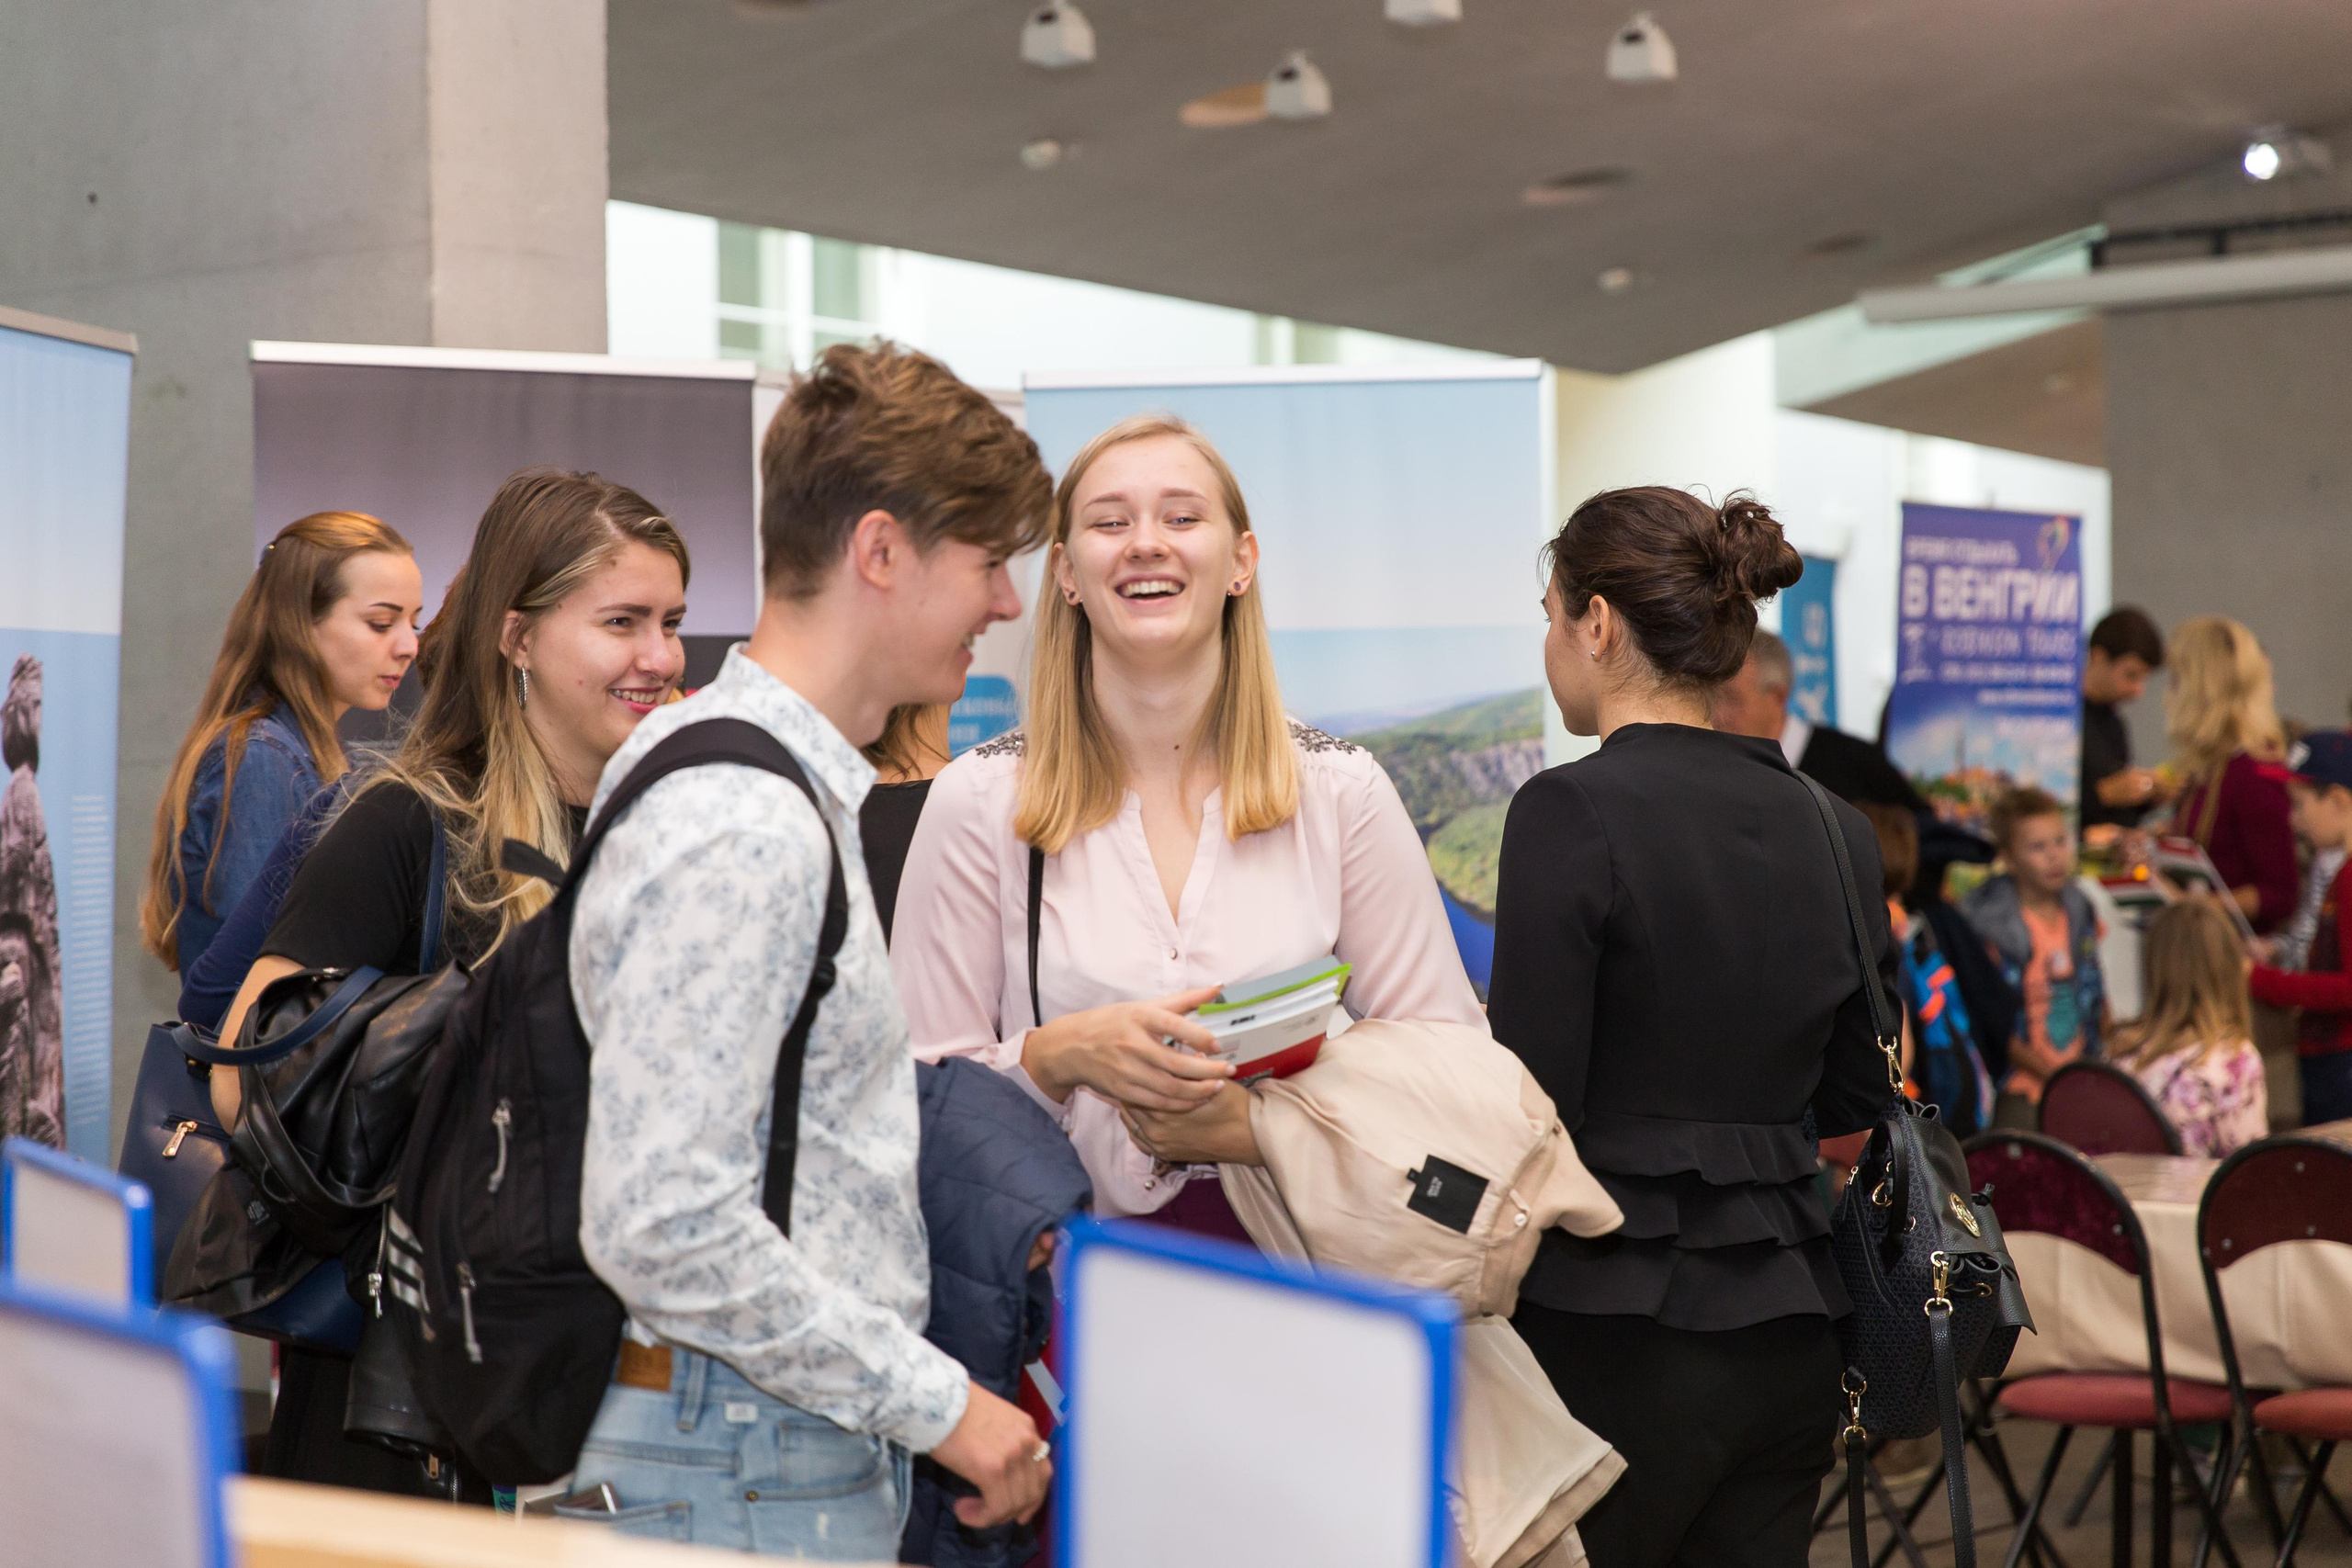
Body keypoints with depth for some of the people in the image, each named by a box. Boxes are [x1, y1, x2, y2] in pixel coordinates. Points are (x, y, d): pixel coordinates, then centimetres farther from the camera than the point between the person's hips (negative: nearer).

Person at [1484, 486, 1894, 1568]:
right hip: (1789, 1333, 7)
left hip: (1618, 1330, -6)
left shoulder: (1572, 810, -13)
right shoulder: (1834, 829, 7)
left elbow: (1531, 1105, -15)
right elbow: (1856, 1098, 14)